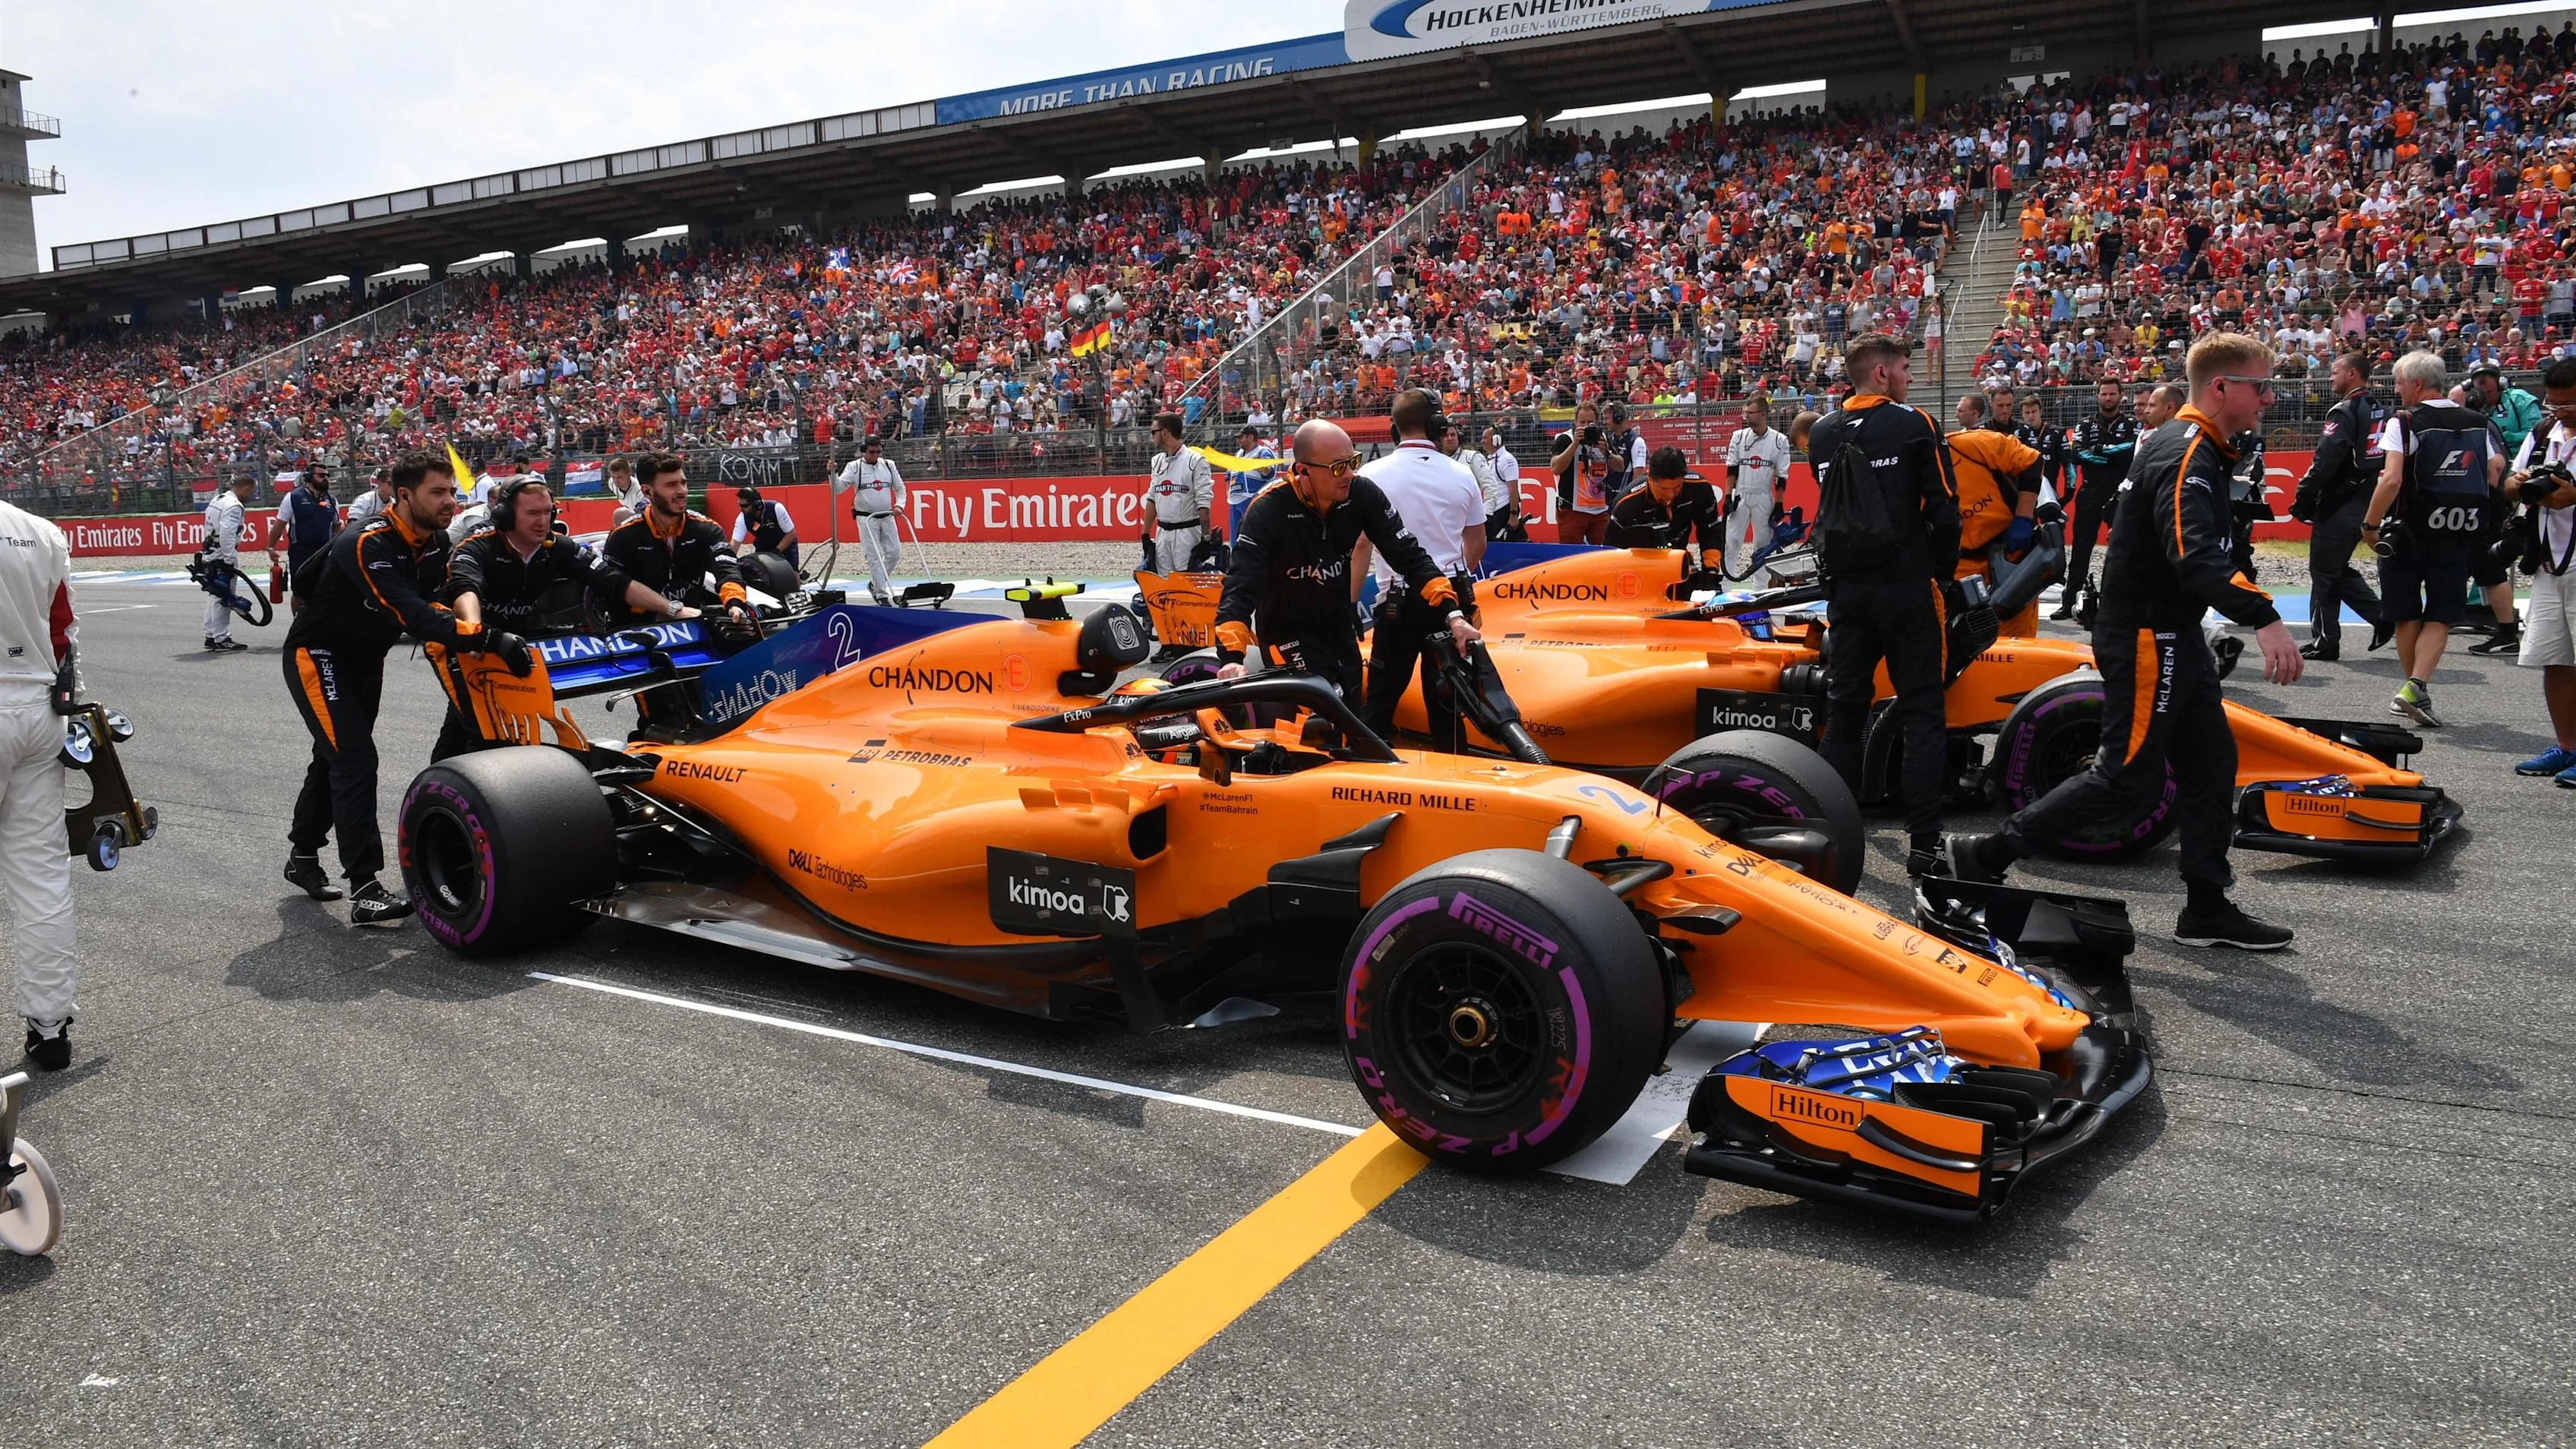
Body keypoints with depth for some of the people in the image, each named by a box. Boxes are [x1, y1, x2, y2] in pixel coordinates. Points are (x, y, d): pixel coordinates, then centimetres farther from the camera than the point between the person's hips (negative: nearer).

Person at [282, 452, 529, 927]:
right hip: (317, 656, -8)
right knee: (354, 759, -20)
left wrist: (452, 638, -12)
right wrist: (487, 639, -52)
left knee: (336, 758, 21)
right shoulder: (367, 545, -32)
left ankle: (303, 857, 41)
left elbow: (430, 602, 8)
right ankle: (365, 892, -22)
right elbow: (411, 614, -44)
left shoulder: (436, 542, -8)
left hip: (365, 659, 8)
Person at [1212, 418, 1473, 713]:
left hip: (1340, 628, 5)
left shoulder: (1361, 494, -14)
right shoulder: (1268, 510, -26)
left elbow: (1409, 556, -10)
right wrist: (1231, 657, -45)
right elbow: (1239, 586, -31)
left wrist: (1453, 613, -21)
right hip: (1288, 633, -5)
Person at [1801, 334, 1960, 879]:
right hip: (1907, 586, -4)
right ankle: (1924, 843, -1)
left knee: (1844, 708, 11)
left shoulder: (1822, 435, 7)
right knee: (1923, 711, 2)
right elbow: (1944, 509, -8)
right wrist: (1943, 572, 6)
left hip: (1845, 589, 4)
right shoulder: (1914, 425, -7)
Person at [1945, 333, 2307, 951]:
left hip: (2175, 634, 10)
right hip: (2145, 638, -10)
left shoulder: (2195, 449, 13)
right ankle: (1984, 857, 0)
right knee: (2128, 778, -6)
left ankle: (2207, 910, 17)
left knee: (2211, 764, 10)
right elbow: (2195, 558, -36)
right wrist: (2263, 619, -46)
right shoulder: (2186, 456, -20)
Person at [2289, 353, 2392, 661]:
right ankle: (2382, 617, 12)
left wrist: (2303, 498, -15)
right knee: (2339, 569, 20)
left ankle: (2325, 641, 2)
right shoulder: (2379, 412, 14)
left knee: (2324, 571, -1)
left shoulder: (2344, 412, -15)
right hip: (2366, 504, 9)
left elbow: (2325, 462, -22)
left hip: (2339, 505, -9)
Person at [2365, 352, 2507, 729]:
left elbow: (2392, 480, -19)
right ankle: (2416, 687, -12)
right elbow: (2495, 475, 9)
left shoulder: (2403, 423, -9)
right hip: (2460, 537, 3)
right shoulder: (2478, 423, 7)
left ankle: (2416, 693, 21)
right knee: (2440, 617, 6)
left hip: (2409, 532, -3)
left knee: (2407, 616, 11)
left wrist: (2370, 525, -11)